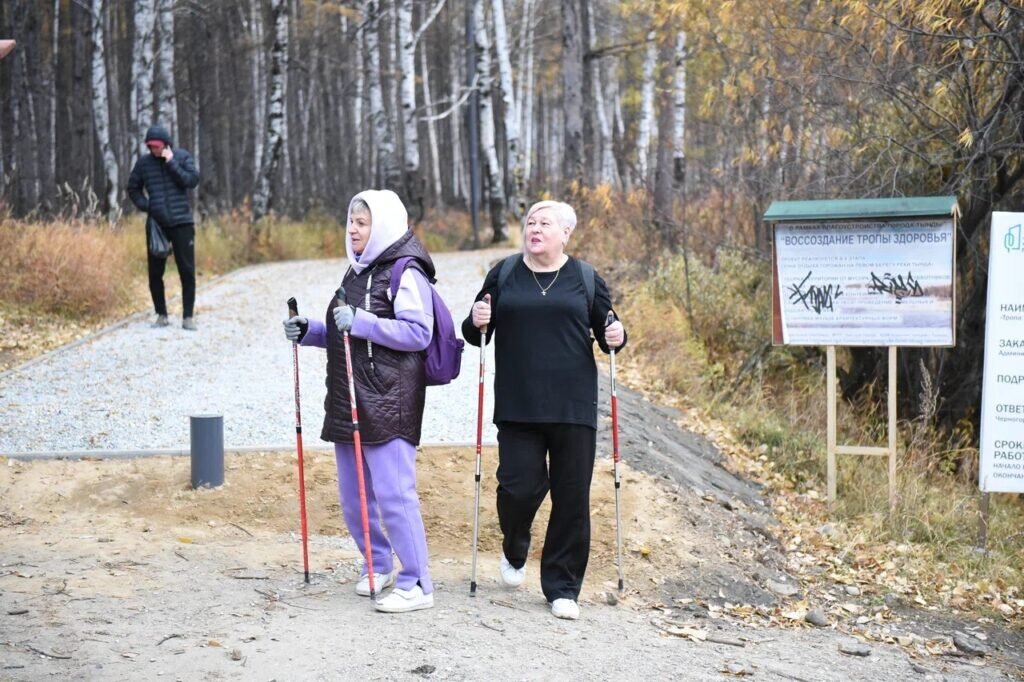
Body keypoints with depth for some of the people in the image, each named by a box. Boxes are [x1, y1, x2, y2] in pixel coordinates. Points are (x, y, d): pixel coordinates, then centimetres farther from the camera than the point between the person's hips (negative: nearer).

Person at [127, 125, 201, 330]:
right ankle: (161, 315, 16)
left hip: (182, 222, -2)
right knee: (155, 273, 3)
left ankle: (188, 317, 3)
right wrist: (144, 206, -2)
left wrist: (171, 163, -14)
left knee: (187, 271, -3)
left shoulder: (182, 157, 1)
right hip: (156, 224, 2)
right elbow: (133, 188, 13)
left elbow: (192, 181, -11)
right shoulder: (144, 162, 4)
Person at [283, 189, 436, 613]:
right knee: (353, 496, 14)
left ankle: (416, 585, 1)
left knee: (393, 493, -8)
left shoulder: (405, 271, -9)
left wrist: (362, 322, -24)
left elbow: (418, 333, -18)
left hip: (389, 403, -9)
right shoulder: (357, 270, 18)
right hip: (348, 402, 9)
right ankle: (380, 565, 32)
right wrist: (309, 331, 9)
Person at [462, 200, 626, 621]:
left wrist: (615, 337, -8)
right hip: (517, 407, 0)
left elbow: (606, 333, 14)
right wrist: (476, 322, -8)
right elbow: (476, 335, 14)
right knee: (519, 486, -8)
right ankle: (514, 553, 25)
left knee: (572, 498, 1)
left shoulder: (586, 279, 7)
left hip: (573, 407, 0)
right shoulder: (503, 275, 9)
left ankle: (562, 587, 14)